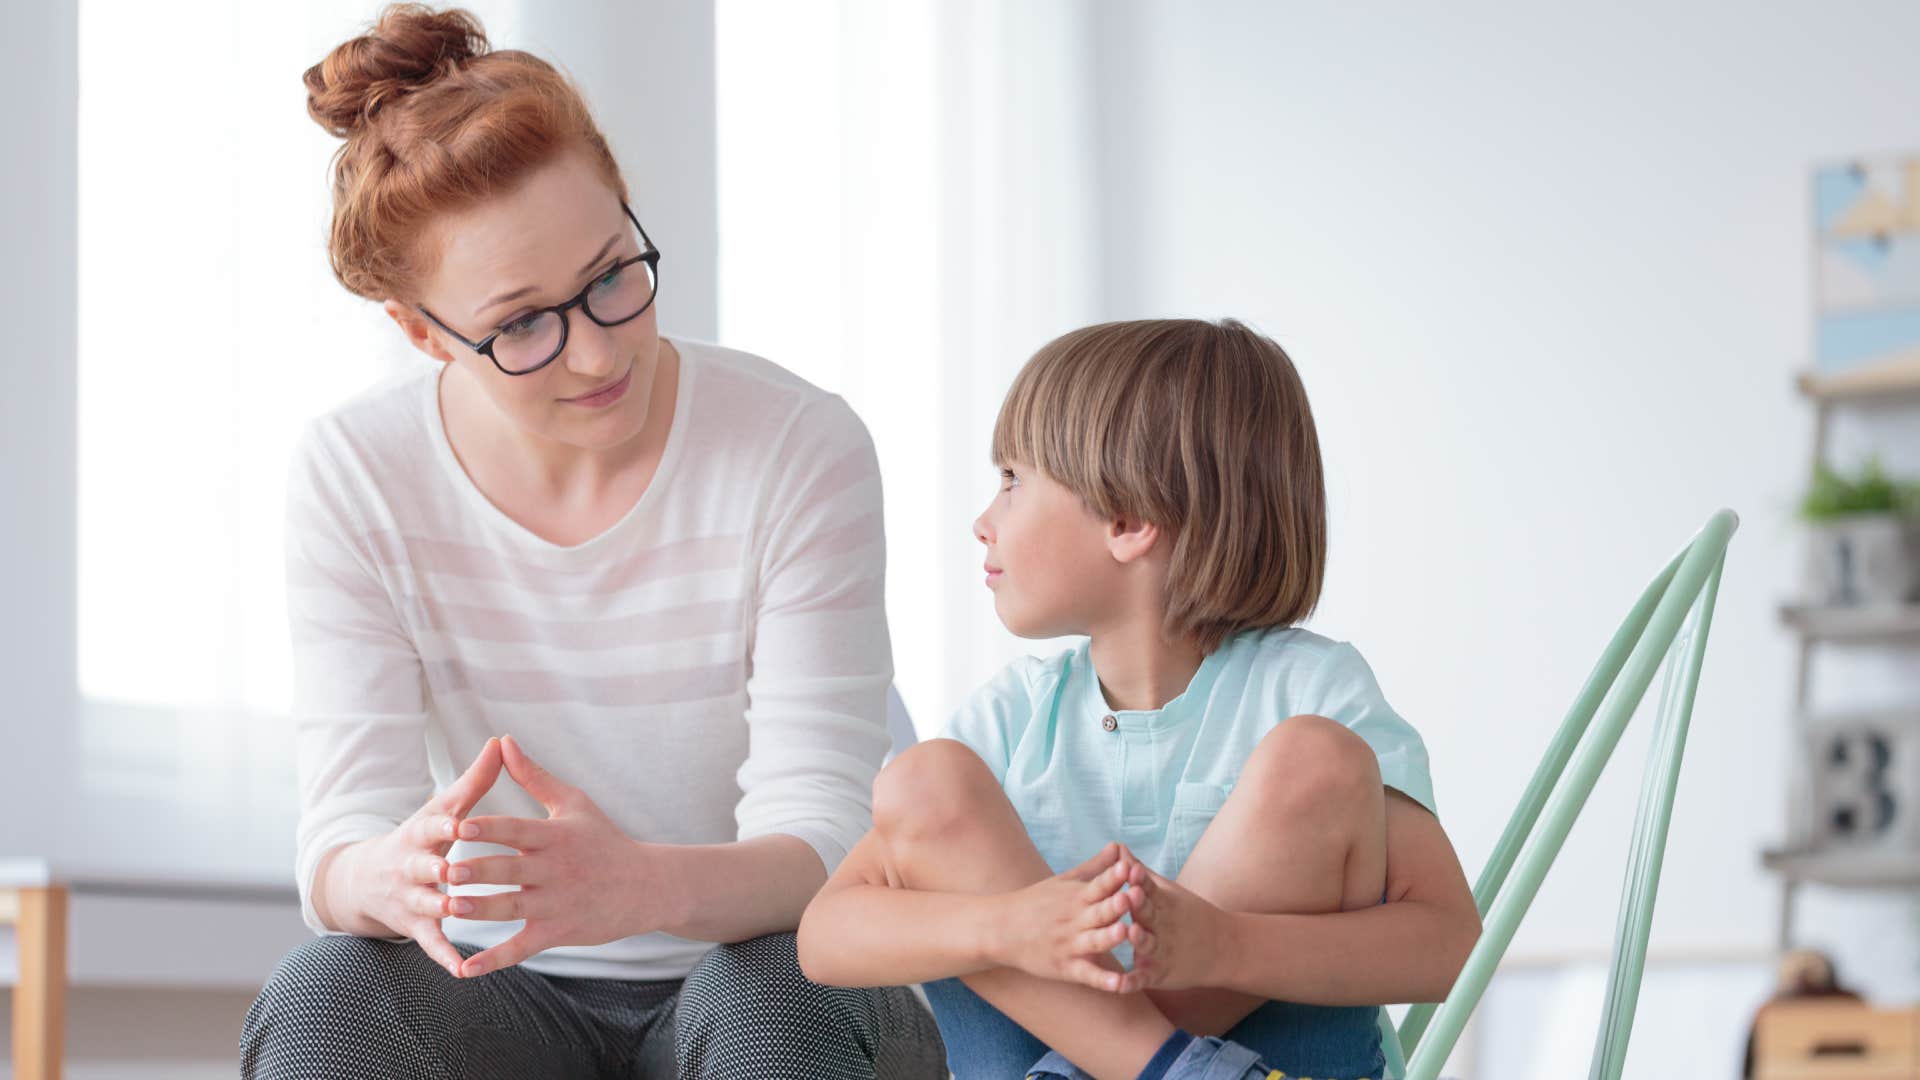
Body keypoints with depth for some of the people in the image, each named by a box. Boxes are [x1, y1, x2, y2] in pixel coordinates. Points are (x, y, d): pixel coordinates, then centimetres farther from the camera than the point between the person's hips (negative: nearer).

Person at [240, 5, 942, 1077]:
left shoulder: (800, 452, -14)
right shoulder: (355, 477, -8)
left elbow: (822, 844, -18)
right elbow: (341, 845, -12)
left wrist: (641, 885, -43)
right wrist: (391, 879, -40)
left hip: (770, 979, -1)